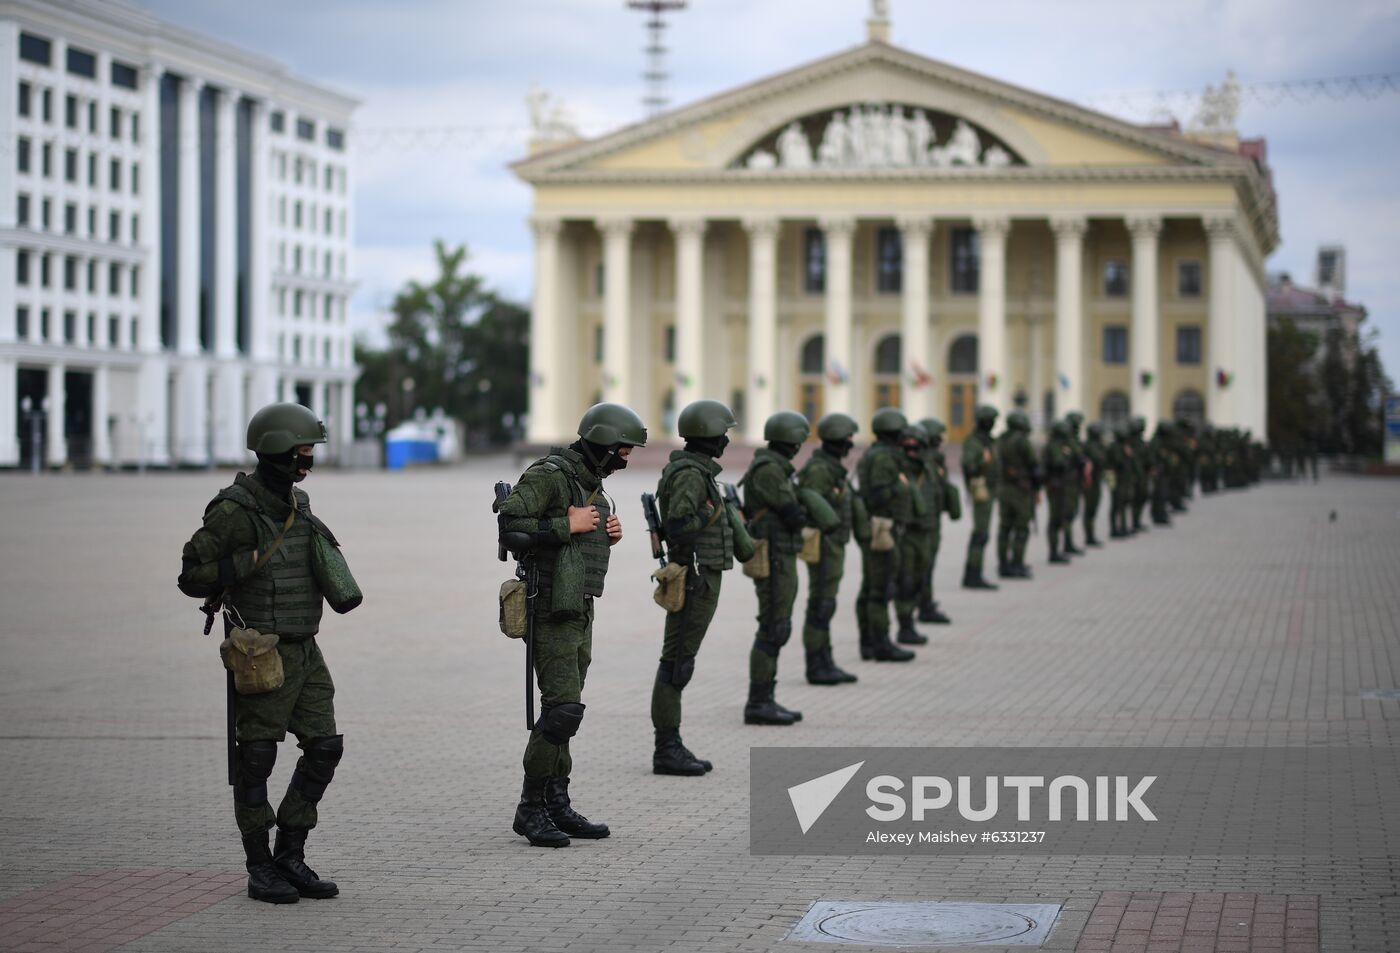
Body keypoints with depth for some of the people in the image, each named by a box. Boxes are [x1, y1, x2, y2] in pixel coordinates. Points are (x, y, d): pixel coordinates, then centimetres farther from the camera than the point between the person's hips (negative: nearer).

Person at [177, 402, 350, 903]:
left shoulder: (298, 504, 10)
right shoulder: (235, 510, -14)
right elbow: (192, 577, -14)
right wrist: (252, 561, -21)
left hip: (304, 650, 8)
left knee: (324, 747, 5)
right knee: (257, 759, 0)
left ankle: (290, 857, 15)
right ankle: (260, 869, 10)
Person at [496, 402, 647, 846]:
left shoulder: (591, 481, 14)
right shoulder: (548, 475, -14)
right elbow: (509, 522, -26)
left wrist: (607, 534, 6)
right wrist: (568, 526, -20)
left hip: (580, 609, 9)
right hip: (552, 609, -9)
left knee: (563, 710, 11)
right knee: (563, 708, -13)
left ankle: (557, 806, 15)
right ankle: (530, 809, -5)